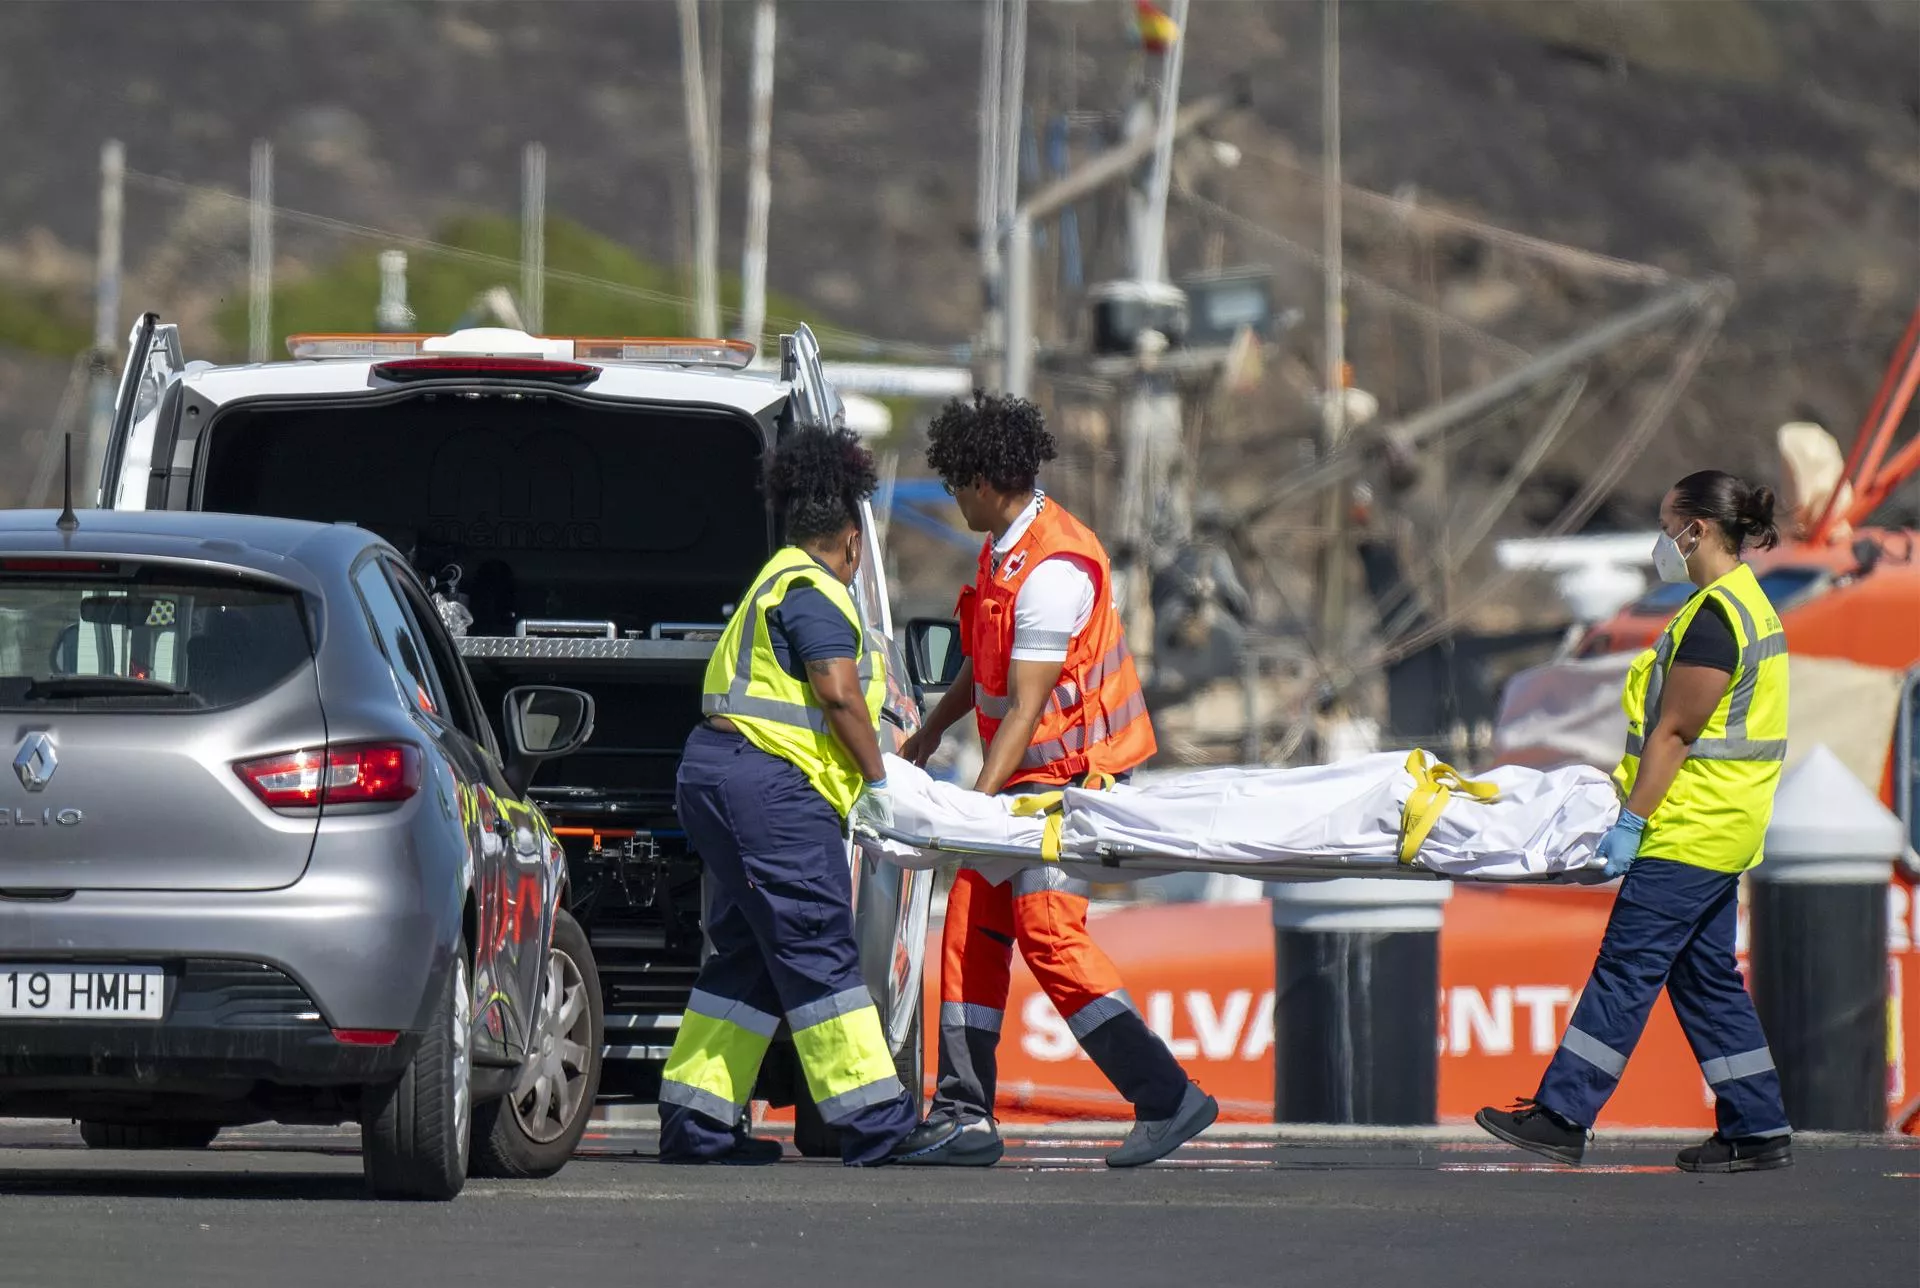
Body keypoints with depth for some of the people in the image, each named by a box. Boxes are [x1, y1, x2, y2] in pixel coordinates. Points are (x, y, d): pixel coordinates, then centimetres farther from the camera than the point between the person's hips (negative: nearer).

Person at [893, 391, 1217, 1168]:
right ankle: (965, 1117, 11)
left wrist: (977, 803, -27)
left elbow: (1026, 709, -24)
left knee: (1047, 928, -19)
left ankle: (1166, 1097, -19)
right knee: (972, 922, 8)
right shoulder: (1005, 547, 9)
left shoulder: (1052, 570, -22)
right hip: (1030, 772, 10)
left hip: (1074, 770, -10)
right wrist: (931, 733, 31)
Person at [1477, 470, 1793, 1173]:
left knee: (1626, 969, -7)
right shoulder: (1745, 603, 15)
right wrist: (1623, 788, 22)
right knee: (1706, 976, 11)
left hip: (1690, 830, -10)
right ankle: (1758, 1130, 11)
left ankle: (1562, 1116, -6)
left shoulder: (1715, 618, -17)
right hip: (1719, 830, 10)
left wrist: (1632, 820, -18)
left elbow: (1673, 733, -19)